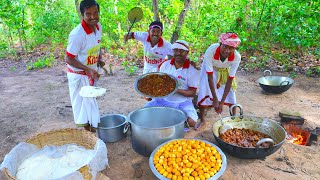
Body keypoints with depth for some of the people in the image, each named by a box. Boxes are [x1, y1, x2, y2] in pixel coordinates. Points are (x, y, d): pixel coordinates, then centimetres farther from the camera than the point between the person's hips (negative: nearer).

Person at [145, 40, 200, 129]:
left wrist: (177, 90, -24)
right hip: (163, 99, 3)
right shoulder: (165, 64, 3)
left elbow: (192, 92, -8)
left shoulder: (192, 71, -8)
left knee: (191, 121, -25)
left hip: (182, 102, -2)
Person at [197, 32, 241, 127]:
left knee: (231, 93, -2)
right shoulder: (211, 51, -40)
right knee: (204, 91, -10)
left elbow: (230, 80, -28)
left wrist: (222, 102, -30)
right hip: (210, 68, -1)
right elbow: (210, 77, -35)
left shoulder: (237, 57, -34)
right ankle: (202, 119, 9)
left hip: (225, 70, 2)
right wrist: (215, 99, -34)